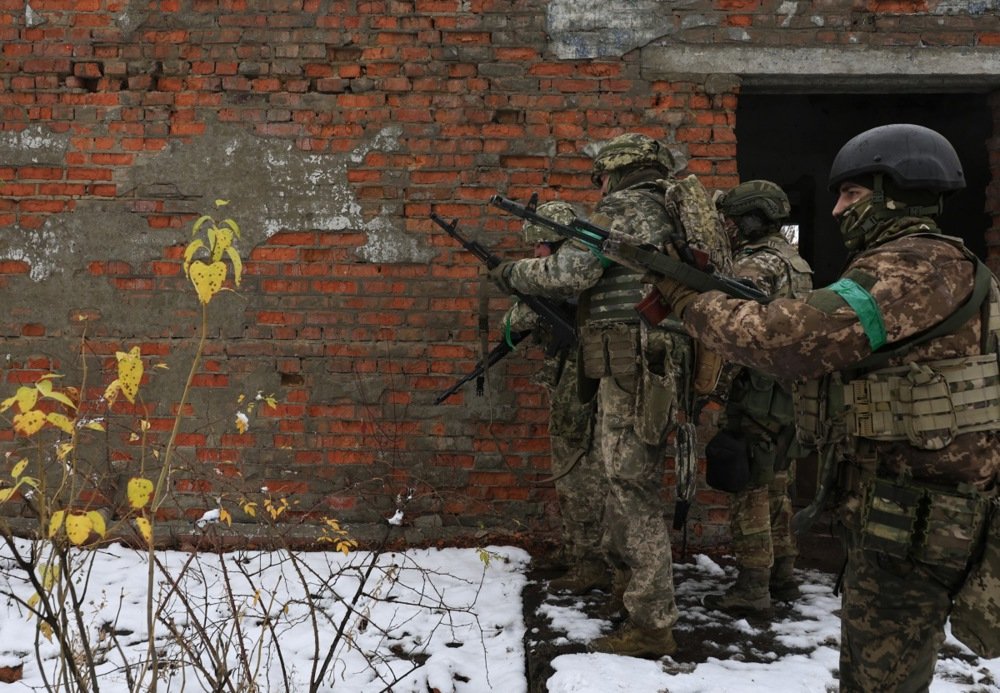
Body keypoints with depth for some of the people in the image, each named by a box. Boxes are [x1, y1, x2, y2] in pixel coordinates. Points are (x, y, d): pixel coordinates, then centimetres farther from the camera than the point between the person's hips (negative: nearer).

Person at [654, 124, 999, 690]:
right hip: (901, 512, 10)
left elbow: (784, 340, -25)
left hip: (914, 521, -10)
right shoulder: (903, 268, 16)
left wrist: (688, 296, -12)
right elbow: (819, 343, 17)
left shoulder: (917, 268, -18)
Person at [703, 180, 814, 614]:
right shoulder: (794, 261, 16)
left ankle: (752, 587, 0)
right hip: (791, 391, 9)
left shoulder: (754, 264, -13)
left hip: (758, 392, -9)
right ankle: (782, 575, 24)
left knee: (748, 490, -4)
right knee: (776, 487, 16)